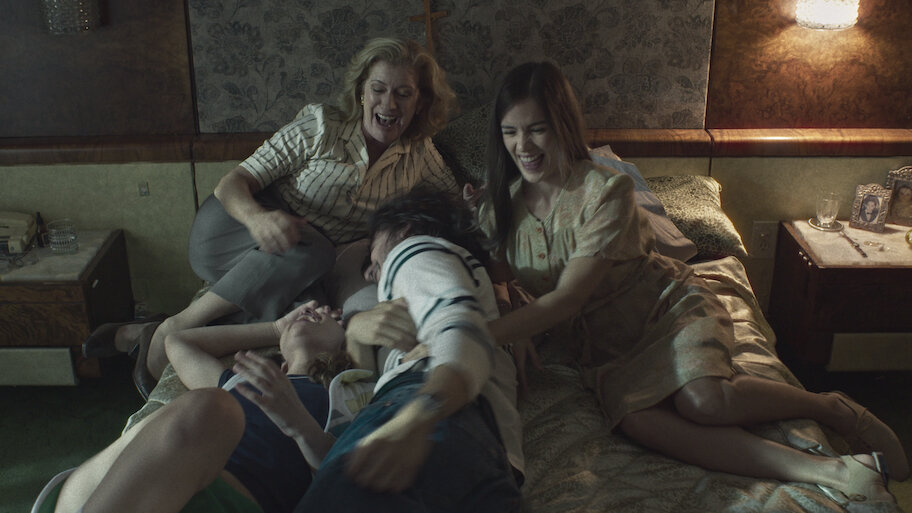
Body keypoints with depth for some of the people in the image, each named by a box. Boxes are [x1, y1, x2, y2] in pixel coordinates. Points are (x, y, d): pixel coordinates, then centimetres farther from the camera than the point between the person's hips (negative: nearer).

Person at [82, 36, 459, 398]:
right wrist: (258, 217, -37)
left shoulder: (419, 156, 3)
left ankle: (135, 335, -15)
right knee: (311, 250, -37)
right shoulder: (321, 127, -10)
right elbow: (232, 184, -13)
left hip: (301, 275, 4)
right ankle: (171, 330, -22)